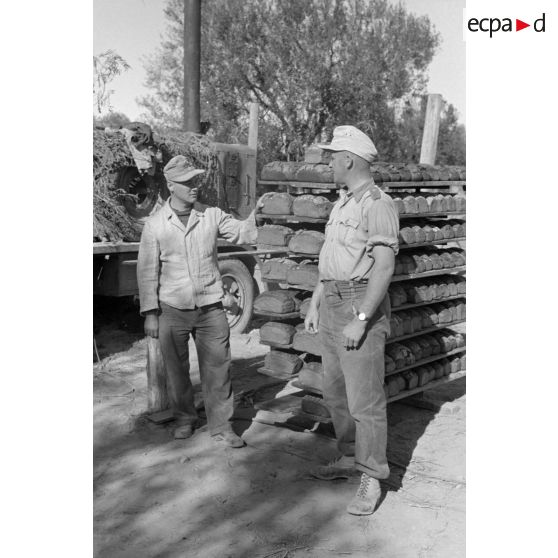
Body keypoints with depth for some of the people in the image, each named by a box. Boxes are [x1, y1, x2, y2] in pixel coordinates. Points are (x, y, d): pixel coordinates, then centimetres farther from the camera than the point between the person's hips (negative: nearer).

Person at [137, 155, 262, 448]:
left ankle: (221, 426, 14)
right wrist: (150, 313, -3)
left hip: (211, 307, 1)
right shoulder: (155, 225, -3)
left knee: (217, 368, 2)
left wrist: (257, 213, -18)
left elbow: (242, 234, 1)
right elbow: (147, 271, -1)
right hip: (172, 311, 0)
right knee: (176, 370, 12)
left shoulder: (212, 215, 1)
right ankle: (184, 418, 33)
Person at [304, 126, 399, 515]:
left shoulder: (378, 205, -14)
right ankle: (349, 459, 30)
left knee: (364, 398, -4)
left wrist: (361, 320, -23)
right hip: (333, 304, 9)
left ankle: (372, 479, 7)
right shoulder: (342, 203, 16)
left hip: (362, 306, -9)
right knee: (335, 392, 16)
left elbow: (384, 266, -20)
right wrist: (315, 304, 19)